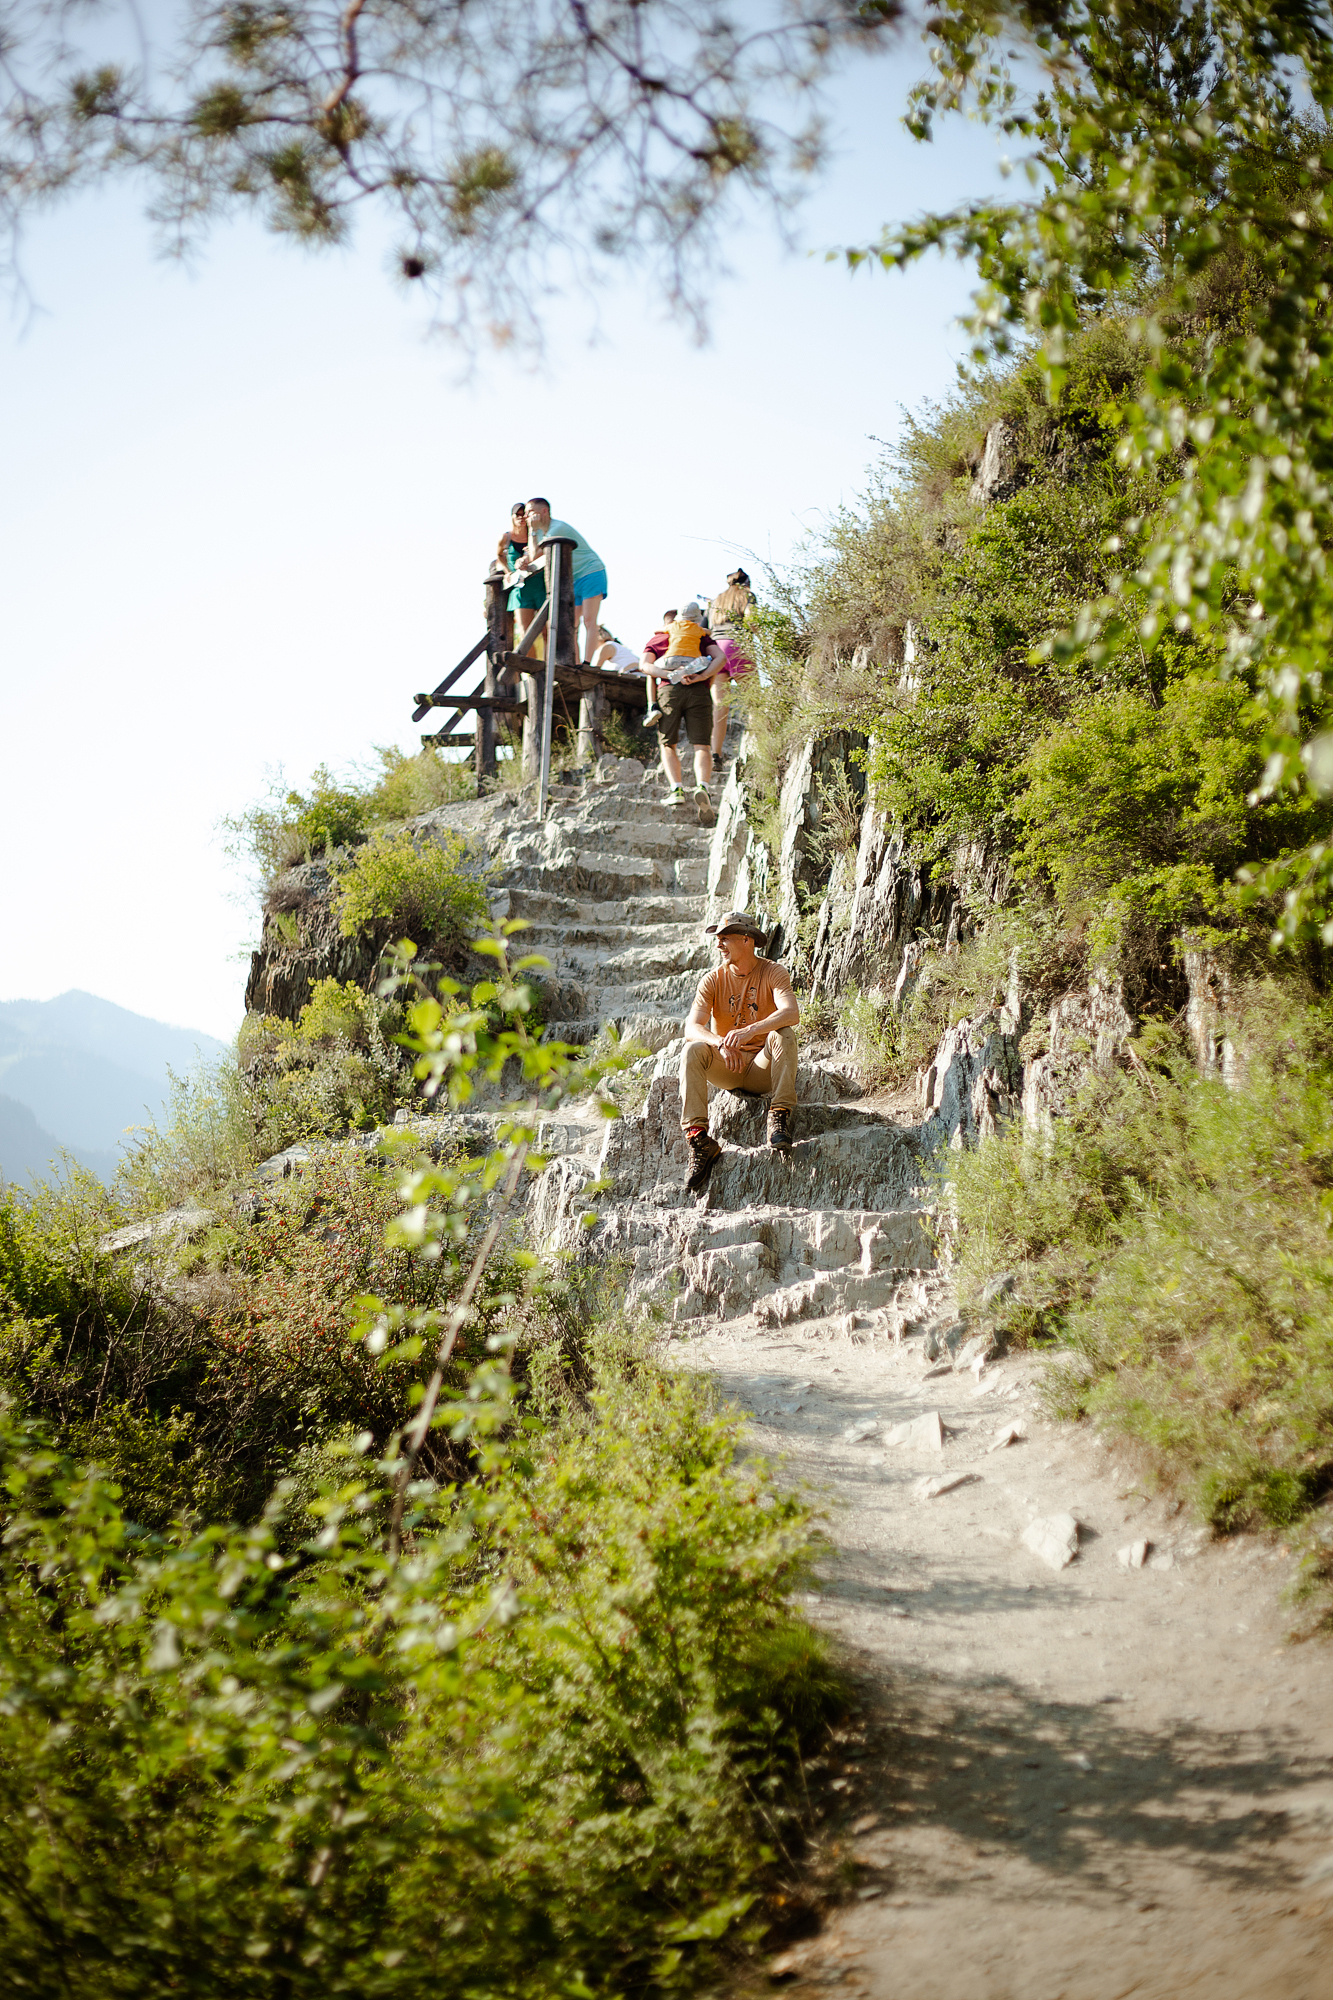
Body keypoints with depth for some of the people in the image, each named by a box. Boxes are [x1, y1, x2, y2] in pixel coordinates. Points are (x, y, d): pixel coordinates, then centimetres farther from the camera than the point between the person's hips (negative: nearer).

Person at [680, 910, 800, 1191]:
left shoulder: (773, 972, -6)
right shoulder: (713, 980, -1)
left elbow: (791, 1013, -26)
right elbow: (691, 1028, -14)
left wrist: (750, 1031, -42)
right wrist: (721, 1044, -35)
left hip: (762, 1067, -2)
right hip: (726, 1068, 2)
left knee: (784, 1035, -29)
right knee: (692, 1050, -27)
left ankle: (780, 1118, -31)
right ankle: (699, 1141, -33)